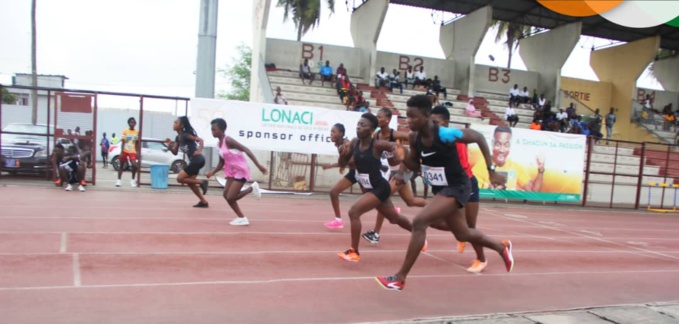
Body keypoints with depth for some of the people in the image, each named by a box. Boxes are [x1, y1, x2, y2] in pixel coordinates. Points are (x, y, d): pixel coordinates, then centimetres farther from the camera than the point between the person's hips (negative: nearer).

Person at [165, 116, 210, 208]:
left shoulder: (186, 135, -12)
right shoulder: (178, 138, 13)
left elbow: (200, 140, -16)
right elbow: (175, 152, 14)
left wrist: (199, 151, -28)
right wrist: (169, 145, -3)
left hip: (197, 160, -9)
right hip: (193, 161, 9)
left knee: (180, 179, -7)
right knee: (190, 182, 13)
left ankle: (202, 182, -1)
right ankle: (204, 202, 19)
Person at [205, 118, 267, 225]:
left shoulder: (228, 140, -18)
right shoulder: (219, 144, 8)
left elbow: (246, 150, -23)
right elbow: (221, 162, 16)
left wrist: (258, 165, -28)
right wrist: (212, 173, 1)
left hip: (241, 171, -9)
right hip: (232, 171, 9)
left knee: (230, 197, -11)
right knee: (226, 195, 4)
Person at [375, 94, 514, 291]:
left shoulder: (445, 134, -26)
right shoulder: (414, 137, -8)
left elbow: (479, 138, -12)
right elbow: (416, 166, 8)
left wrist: (491, 170, -9)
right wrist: (403, 158, -14)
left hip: (457, 188, -8)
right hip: (440, 189, 8)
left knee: (419, 222, -24)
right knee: (463, 235, 23)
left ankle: (400, 278, -13)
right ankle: (502, 248, 52)